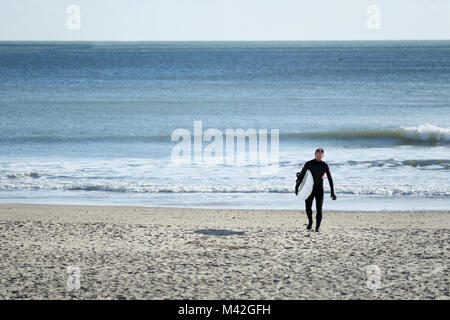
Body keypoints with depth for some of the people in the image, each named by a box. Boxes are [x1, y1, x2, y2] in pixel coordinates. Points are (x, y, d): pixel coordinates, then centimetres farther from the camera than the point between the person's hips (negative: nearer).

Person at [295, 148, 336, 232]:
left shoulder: (325, 165, -1)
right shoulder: (308, 164, -3)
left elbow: (330, 178, 1)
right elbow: (301, 175, 0)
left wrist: (332, 192, -3)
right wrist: (297, 186, -9)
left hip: (319, 188, 0)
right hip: (309, 188, 0)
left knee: (319, 209, -4)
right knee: (308, 208, -1)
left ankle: (317, 227, 4)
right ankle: (310, 221, 27)